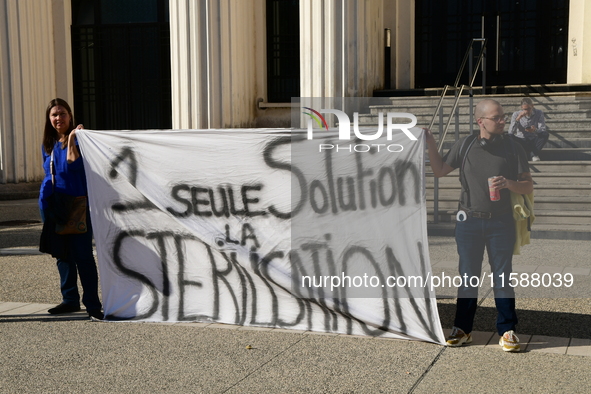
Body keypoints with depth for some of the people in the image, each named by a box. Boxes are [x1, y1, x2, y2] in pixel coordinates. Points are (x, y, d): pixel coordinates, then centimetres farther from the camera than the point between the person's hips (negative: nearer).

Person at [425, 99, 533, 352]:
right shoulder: (465, 146, 5)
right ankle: (462, 329, 17)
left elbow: (528, 186, 4)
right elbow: (439, 171, 10)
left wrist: (508, 183, -16)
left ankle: (507, 331, 12)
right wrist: (430, 144, 0)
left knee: (502, 275, 2)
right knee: (467, 275, 7)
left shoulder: (513, 149, 2)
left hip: (501, 222, -1)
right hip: (469, 220, 1)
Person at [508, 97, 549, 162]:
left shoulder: (539, 113, -2)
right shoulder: (516, 114, -3)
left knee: (545, 134, -29)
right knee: (510, 137, -32)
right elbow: (511, 132, -15)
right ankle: (534, 154, -24)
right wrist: (518, 118, -27)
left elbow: (543, 130, -12)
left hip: (534, 140, 0)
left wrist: (535, 130, -37)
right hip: (521, 141, 0)